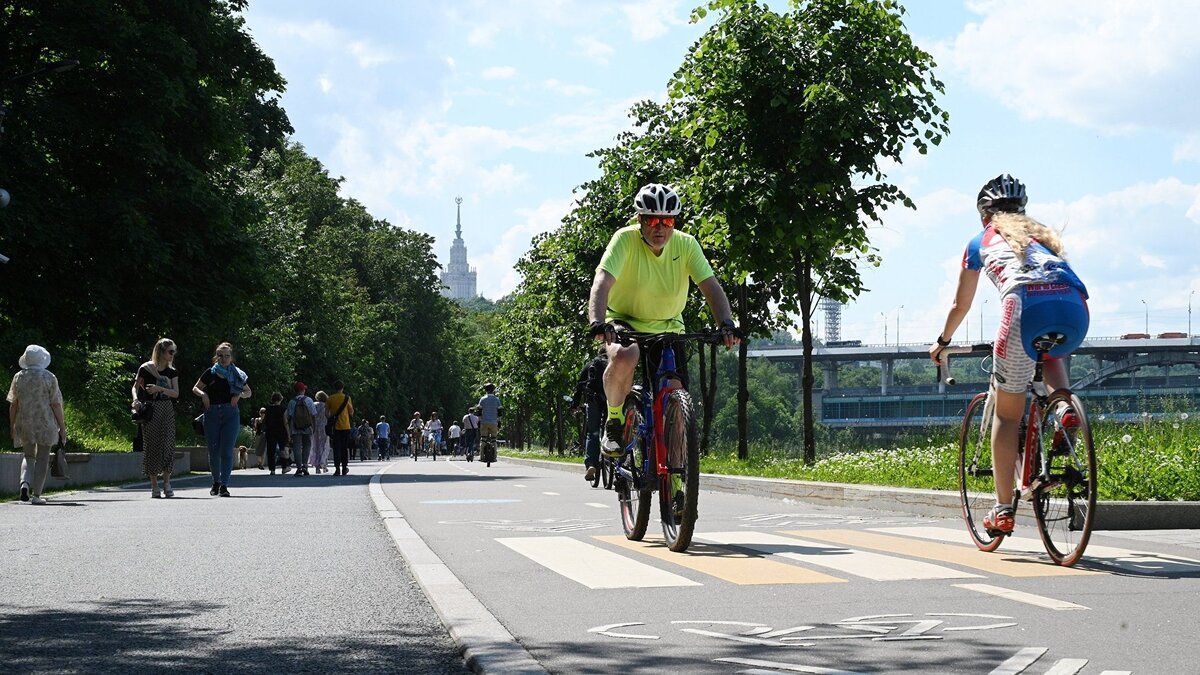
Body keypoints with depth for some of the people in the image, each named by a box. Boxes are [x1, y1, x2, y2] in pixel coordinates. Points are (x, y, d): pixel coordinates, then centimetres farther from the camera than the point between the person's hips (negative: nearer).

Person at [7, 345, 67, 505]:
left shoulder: (18, 377, 3)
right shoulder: (49, 378, -5)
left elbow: (13, 404, 5)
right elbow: (56, 405, -7)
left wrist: (12, 425, 16)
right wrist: (62, 427, -1)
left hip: (24, 424, 3)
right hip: (45, 424, -3)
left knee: (29, 456, 17)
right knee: (42, 458, 5)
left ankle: (25, 482, -10)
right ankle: (36, 494, 2)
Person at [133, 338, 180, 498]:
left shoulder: (172, 372, 10)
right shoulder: (146, 368, -2)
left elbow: (176, 393, 1)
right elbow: (135, 387, 3)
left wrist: (160, 388, -14)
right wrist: (136, 399, -16)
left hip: (167, 410, 3)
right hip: (150, 410, -3)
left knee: (168, 444, -4)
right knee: (151, 445, -2)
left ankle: (167, 483, 3)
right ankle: (154, 486, 3)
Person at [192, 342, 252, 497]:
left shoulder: (237, 375, 7)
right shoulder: (210, 373, 5)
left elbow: (248, 392, 18)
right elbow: (195, 388, 14)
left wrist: (240, 395, -4)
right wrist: (202, 394, -7)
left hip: (230, 414, -1)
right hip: (212, 413, 1)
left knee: (227, 451, -9)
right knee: (213, 451, 4)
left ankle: (224, 485, -10)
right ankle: (216, 482, 23)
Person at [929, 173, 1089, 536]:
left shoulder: (982, 241, 30)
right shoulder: (1043, 235, 38)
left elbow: (960, 306, 38)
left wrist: (942, 342, 56)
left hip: (1028, 305, -3)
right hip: (1075, 307, 3)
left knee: (1007, 414, 12)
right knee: (1049, 353, 39)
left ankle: (1003, 509, 11)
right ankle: (1065, 408, 10)